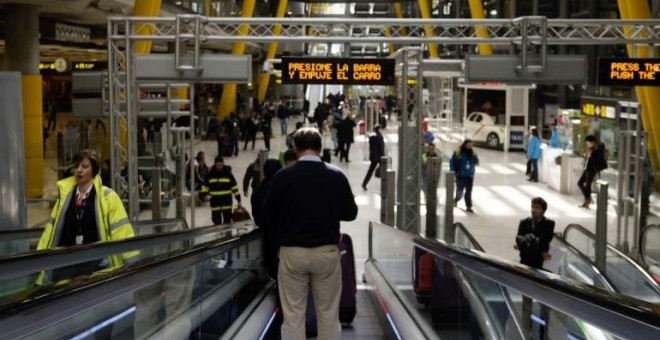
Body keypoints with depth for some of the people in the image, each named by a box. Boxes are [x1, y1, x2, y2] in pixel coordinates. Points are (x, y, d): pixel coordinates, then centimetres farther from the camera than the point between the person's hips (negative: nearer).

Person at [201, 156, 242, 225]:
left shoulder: (228, 173, -2)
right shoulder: (210, 174, 1)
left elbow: (234, 187, 1)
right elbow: (205, 186, 12)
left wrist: (238, 199, -1)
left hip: (226, 201, -1)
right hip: (215, 202, 1)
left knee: (227, 221, 2)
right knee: (216, 222, 7)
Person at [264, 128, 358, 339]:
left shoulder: (282, 176, -8)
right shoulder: (336, 176, -5)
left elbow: (268, 215, 0)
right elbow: (350, 213, 3)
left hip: (292, 252, -1)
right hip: (327, 252, 1)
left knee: (293, 316, 6)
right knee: (328, 316, 10)